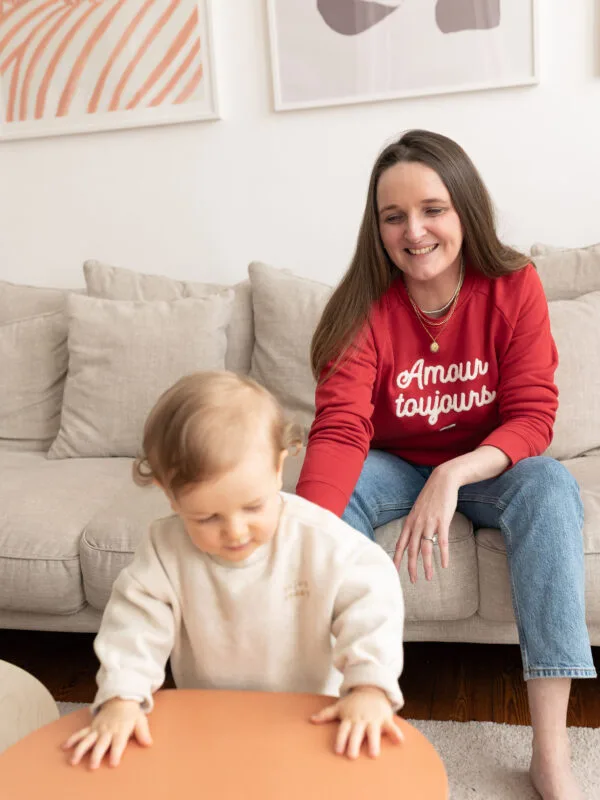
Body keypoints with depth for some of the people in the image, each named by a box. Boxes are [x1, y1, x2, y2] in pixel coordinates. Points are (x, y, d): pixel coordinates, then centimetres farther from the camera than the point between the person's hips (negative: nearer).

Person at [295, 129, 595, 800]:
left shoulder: (514, 286, -15)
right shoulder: (363, 309, -17)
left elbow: (532, 418, -17)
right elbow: (339, 432, -28)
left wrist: (452, 476, -36)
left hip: (488, 468, 0)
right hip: (395, 467, 1)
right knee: (330, 486, -30)